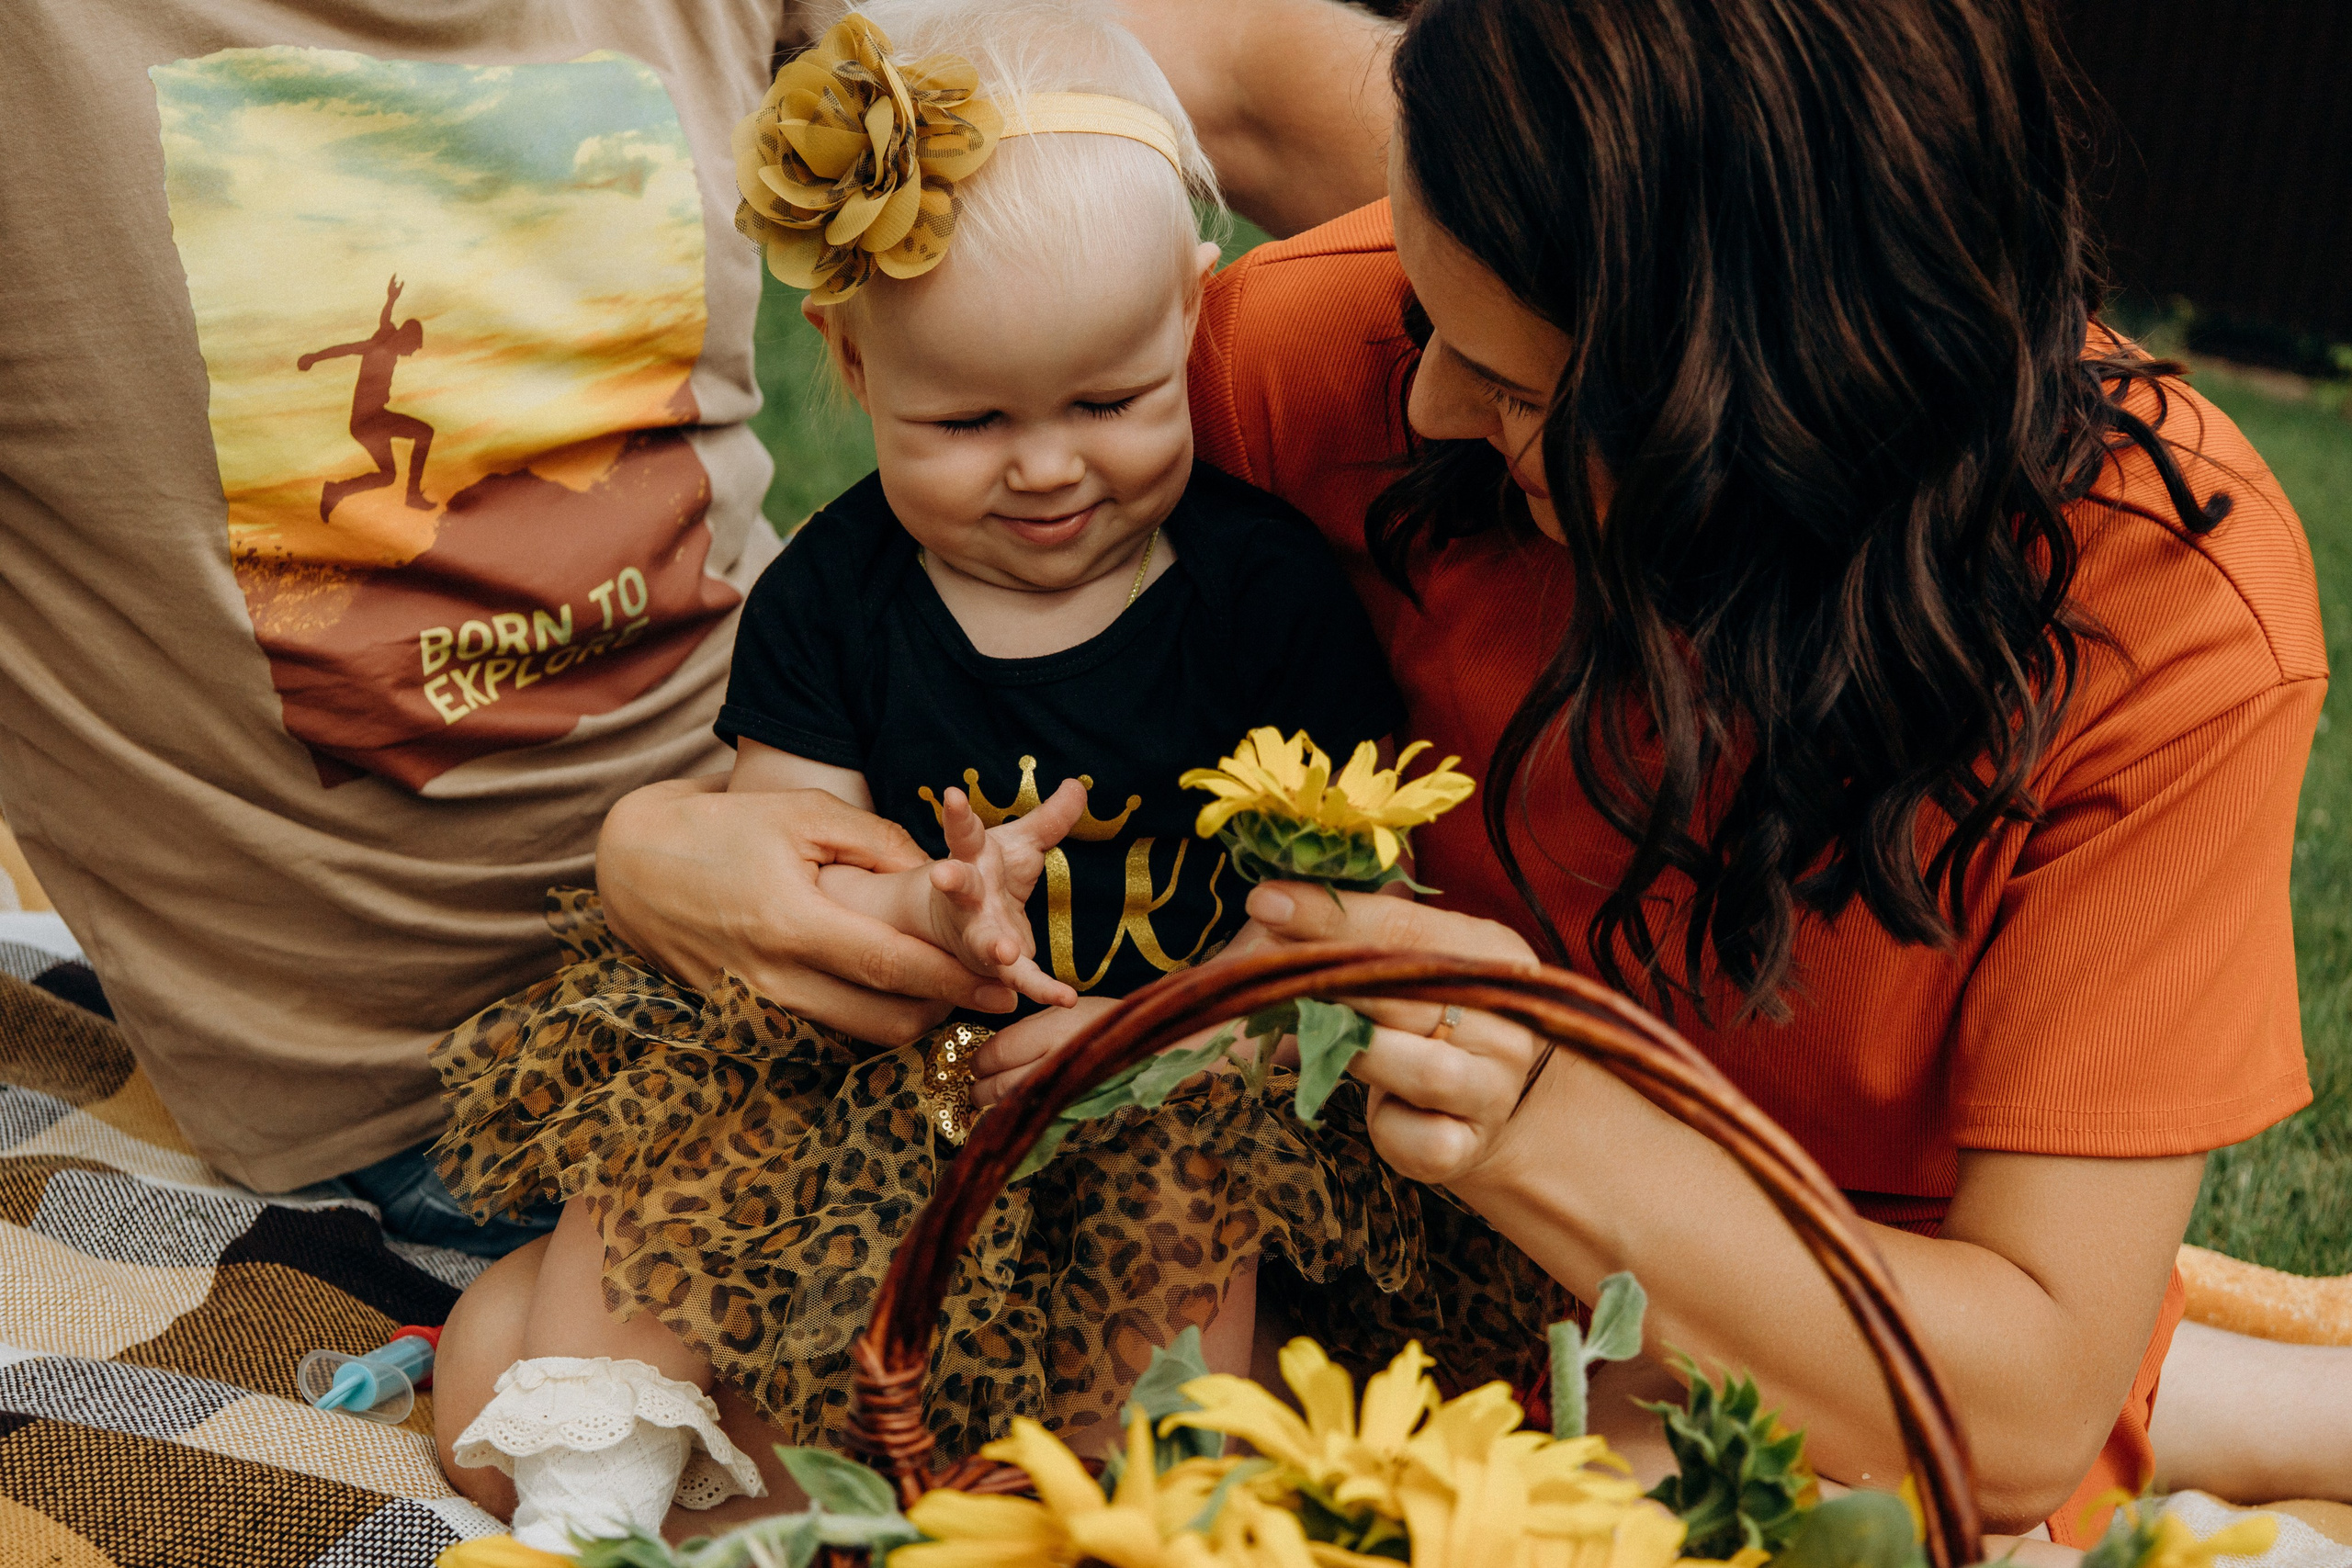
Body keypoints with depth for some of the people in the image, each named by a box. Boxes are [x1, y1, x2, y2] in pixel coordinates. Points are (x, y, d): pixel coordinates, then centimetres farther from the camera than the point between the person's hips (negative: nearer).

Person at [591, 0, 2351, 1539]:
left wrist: (1545, 1130, -37)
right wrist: (660, 832, -22)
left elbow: (2026, 1404, -22)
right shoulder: (1343, 347, -20)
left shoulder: (2172, 611, -25)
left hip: (1849, 1395, -2)